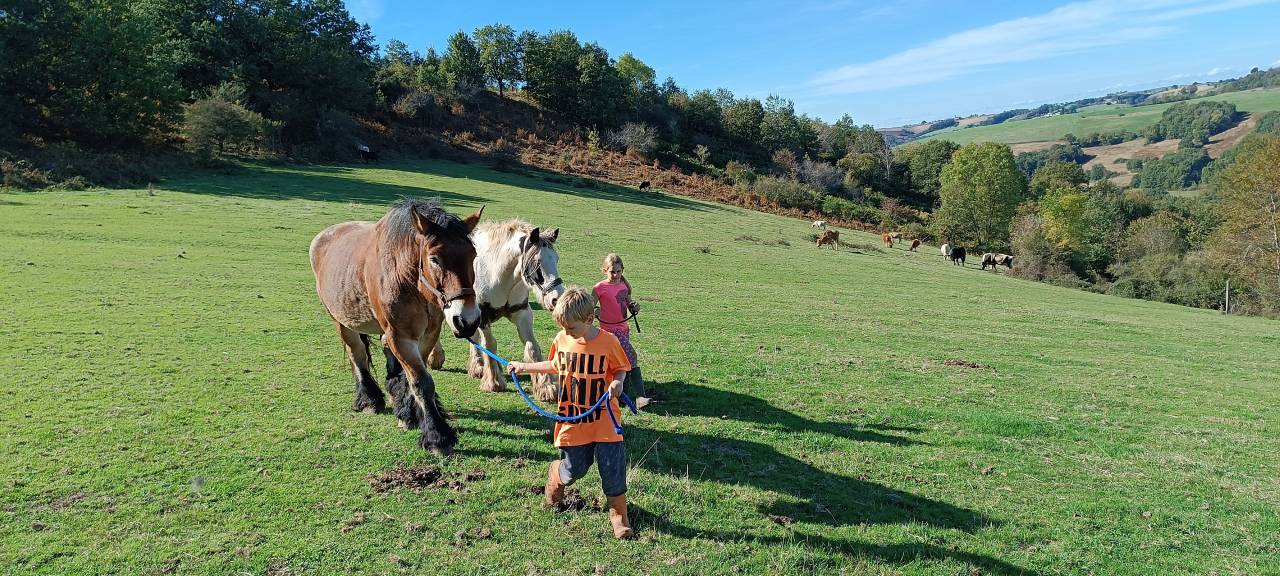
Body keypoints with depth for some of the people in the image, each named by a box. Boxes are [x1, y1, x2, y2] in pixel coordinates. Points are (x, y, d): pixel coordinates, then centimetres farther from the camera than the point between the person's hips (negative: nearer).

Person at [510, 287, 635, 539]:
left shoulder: (608, 341, -12)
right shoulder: (562, 340, -1)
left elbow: (620, 369, 2)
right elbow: (555, 366, 18)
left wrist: (617, 383, -19)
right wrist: (525, 367, 18)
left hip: (605, 420, -2)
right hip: (572, 421, 2)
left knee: (612, 468, -2)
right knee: (574, 469, 8)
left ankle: (618, 513, 20)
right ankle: (555, 475, 44)